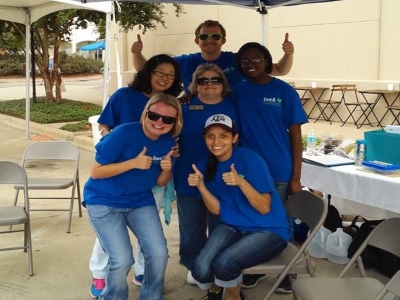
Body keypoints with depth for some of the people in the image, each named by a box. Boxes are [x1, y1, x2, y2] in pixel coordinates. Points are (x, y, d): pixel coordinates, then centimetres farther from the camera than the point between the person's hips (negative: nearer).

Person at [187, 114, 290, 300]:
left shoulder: (250, 160, -16)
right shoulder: (205, 165, 0)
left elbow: (264, 208, -15)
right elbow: (216, 209, 0)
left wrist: (241, 182, -30)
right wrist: (200, 185, -15)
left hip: (269, 230, -4)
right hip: (232, 227, 5)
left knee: (223, 263, -29)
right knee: (201, 269, -21)